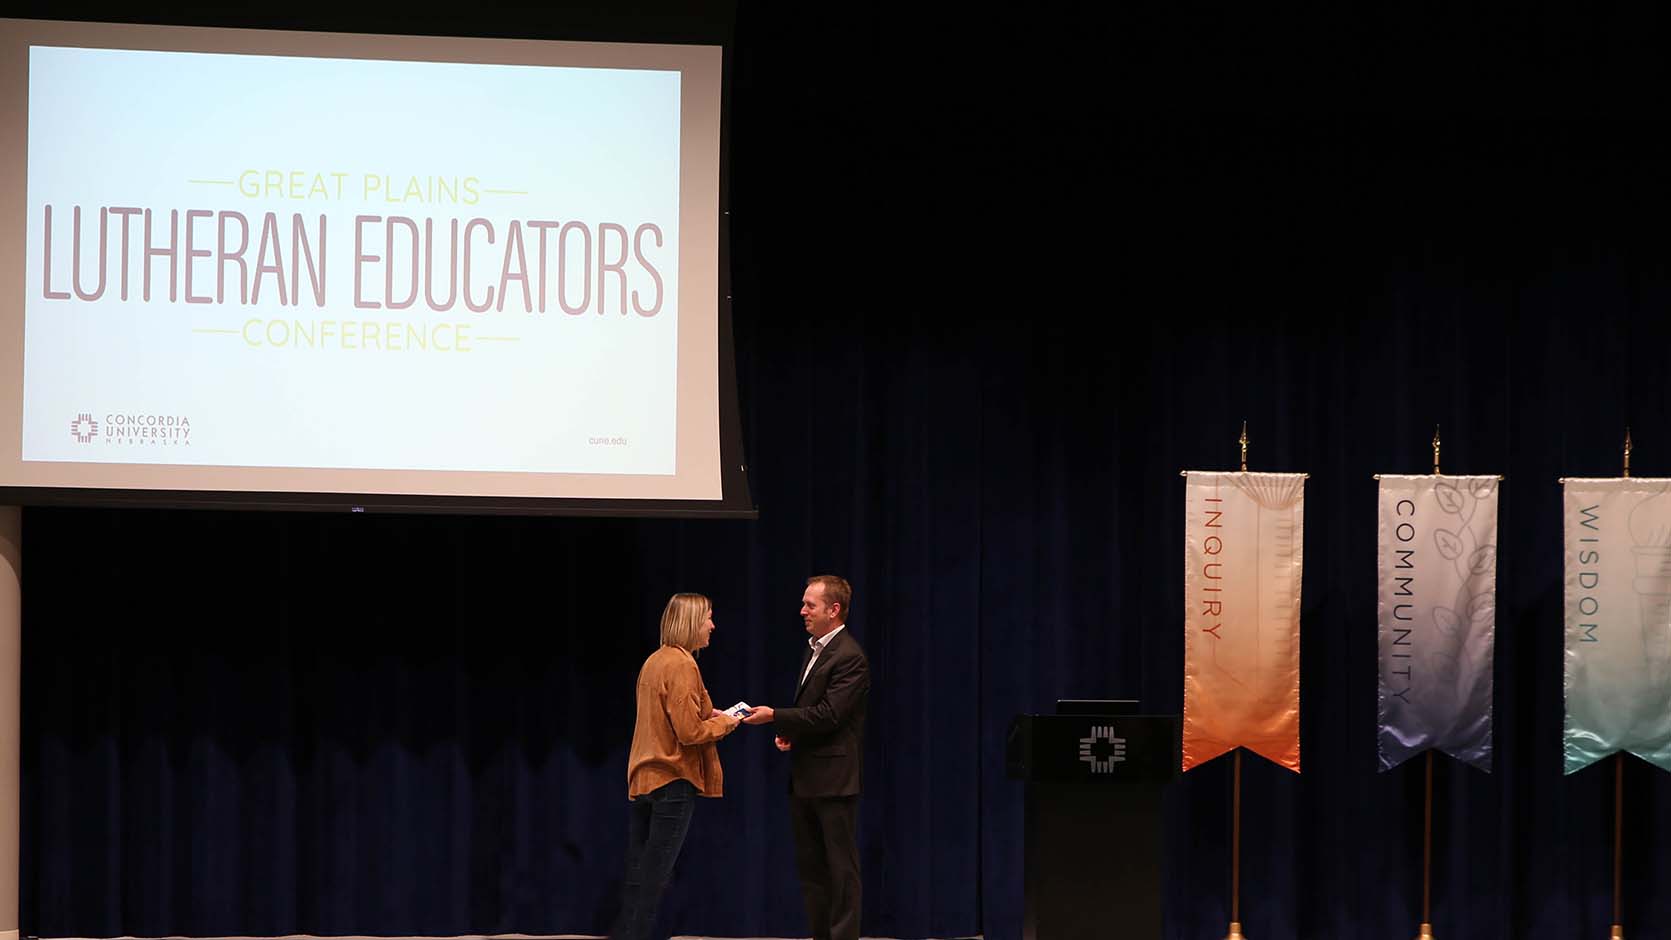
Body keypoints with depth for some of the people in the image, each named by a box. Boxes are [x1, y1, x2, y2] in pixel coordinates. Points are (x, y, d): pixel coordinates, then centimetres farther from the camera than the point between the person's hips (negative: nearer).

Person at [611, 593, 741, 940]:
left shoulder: (655, 660, 10)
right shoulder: (682, 666, -16)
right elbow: (690, 732, -19)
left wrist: (706, 714, 13)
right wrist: (723, 723, -4)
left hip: (642, 778, 8)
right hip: (673, 779, -8)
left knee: (636, 873, 11)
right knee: (654, 876, -2)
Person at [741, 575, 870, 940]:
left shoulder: (849, 657, -15)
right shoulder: (814, 648, 15)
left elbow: (828, 714, -21)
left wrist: (775, 716, -18)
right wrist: (789, 732, 5)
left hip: (833, 778, -10)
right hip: (805, 777, 10)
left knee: (840, 867, -4)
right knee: (810, 866, 13)